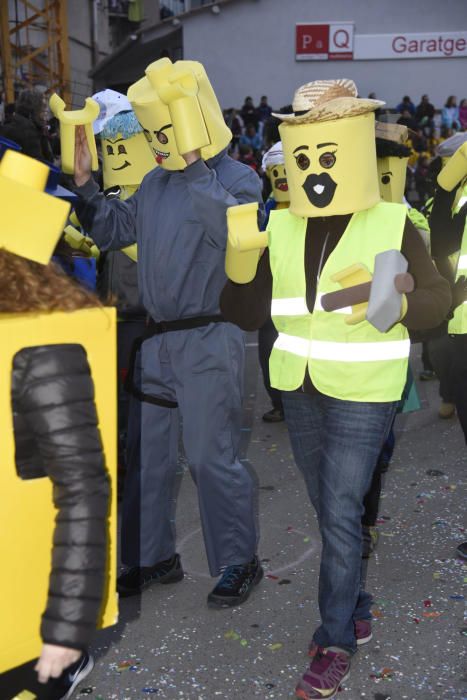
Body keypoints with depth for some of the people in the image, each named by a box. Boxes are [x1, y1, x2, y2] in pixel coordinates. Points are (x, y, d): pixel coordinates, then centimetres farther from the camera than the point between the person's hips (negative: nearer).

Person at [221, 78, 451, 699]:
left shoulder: (392, 224, -9)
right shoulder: (279, 228, 2)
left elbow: (439, 297, -6)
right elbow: (248, 315, 3)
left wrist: (394, 306, -26)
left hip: (362, 393, -5)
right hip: (299, 389, 5)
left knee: (340, 514, -2)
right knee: (328, 510, 16)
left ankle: (336, 640, 16)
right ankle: (356, 612, 37)